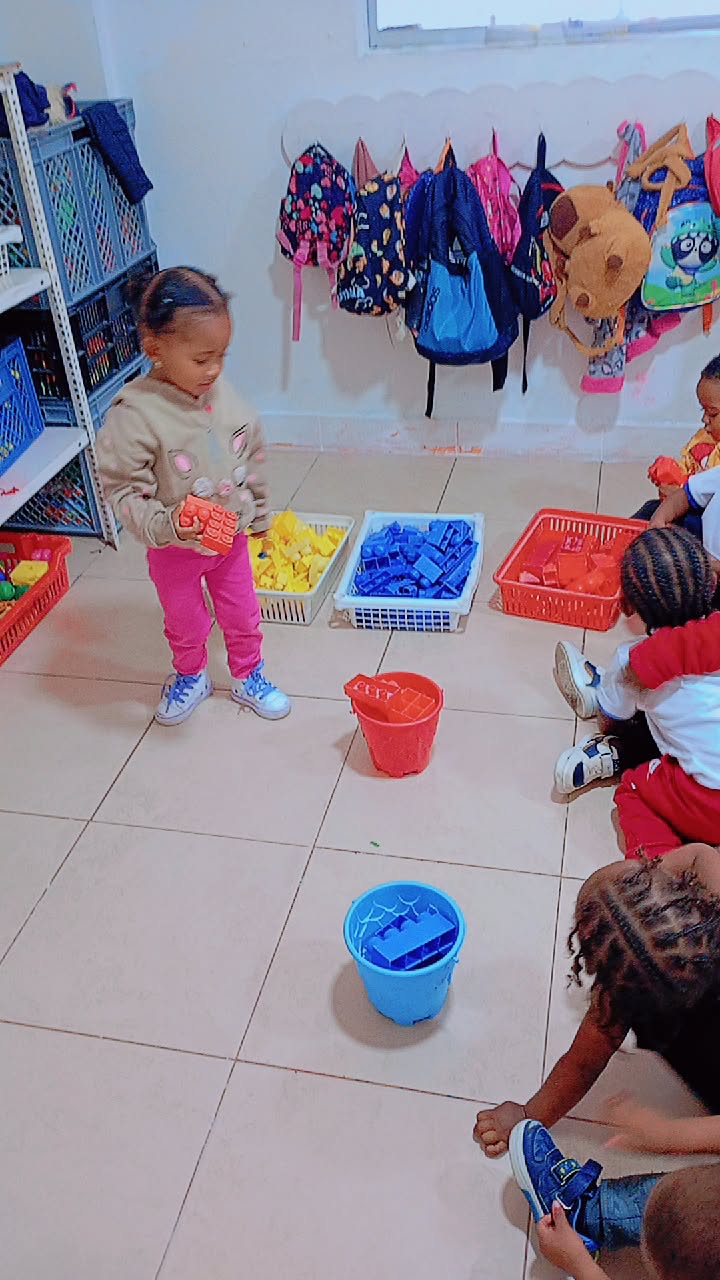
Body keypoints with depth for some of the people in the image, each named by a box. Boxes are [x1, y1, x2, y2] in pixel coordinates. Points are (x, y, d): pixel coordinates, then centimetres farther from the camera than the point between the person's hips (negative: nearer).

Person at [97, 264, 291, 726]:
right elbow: (123, 492, -22)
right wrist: (166, 524, -36)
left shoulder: (224, 394, -10)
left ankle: (248, 677, 44)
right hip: (175, 549, -3)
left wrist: (260, 514, 13)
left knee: (243, 616, 20)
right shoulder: (135, 414, -26)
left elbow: (253, 460, 4)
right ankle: (191, 677, 47)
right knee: (186, 623, 20)